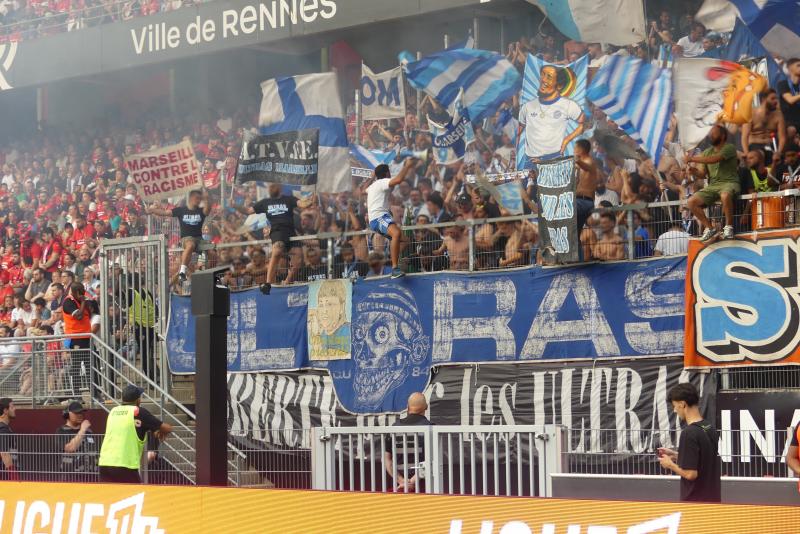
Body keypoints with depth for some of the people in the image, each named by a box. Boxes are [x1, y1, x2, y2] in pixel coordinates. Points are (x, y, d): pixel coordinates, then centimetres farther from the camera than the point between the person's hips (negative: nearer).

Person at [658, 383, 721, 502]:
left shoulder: (689, 433, -21)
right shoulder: (710, 429, 7)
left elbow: (690, 473, -23)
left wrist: (670, 464, -6)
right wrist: (676, 455, 16)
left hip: (695, 502, -8)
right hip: (711, 500, 9)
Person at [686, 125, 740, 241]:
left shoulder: (729, 148, -3)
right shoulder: (707, 152, 17)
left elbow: (714, 159, -20)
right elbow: (703, 174, 14)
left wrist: (693, 159, -18)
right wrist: (695, 171, -10)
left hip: (729, 183, -6)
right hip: (712, 185, 6)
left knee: (725, 196, -42)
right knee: (692, 201, -16)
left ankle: (729, 226, -23)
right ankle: (710, 228, -5)